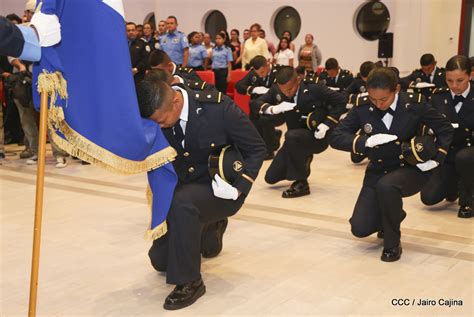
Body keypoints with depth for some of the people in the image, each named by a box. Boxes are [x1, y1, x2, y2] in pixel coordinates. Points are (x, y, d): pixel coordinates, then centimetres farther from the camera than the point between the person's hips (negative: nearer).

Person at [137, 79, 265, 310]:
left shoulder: (218, 107, -24)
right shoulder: (157, 116, -12)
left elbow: (256, 149, -14)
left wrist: (238, 189, -23)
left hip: (220, 189, -5)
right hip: (183, 191, 6)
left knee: (182, 202, -38)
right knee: (160, 259, 9)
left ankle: (189, 282, -21)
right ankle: (207, 232, 37)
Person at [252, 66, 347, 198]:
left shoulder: (314, 88, -22)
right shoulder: (276, 90, -10)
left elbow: (341, 101, -14)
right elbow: (255, 103, -11)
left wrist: (327, 124, -24)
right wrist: (274, 109, -31)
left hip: (317, 136, -6)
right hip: (296, 139, 6)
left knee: (291, 137, -39)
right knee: (271, 177, 2)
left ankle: (301, 183, -22)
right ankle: (303, 161, 30)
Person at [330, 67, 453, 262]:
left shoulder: (414, 104, -15)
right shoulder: (362, 107, -12)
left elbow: (445, 129, 0)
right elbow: (336, 138, -13)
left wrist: (437, 158, -11)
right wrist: (366, 141, -28)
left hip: (412, 169, -3)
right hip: (378, 171, 3)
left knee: (386, 186, -38)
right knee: (359, 228, -8)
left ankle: (392, 243, -14)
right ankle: (391, 217, 28)